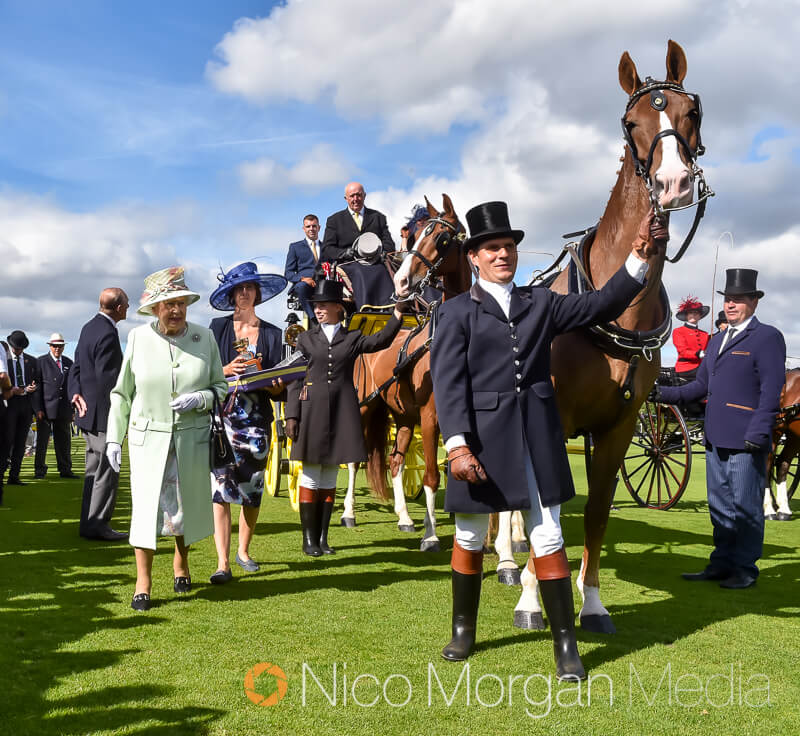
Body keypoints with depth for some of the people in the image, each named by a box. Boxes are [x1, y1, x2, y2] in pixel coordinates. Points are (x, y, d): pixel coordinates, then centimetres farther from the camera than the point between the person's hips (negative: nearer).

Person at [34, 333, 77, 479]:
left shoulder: (68, 362, 14)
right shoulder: (41, 361, 2)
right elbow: (37, 386, -3)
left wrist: (72, 406, 9)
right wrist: (38, 408, -10)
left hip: (64, 409, 4)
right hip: (46, 409, -4)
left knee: (64, 441, 7)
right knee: (42, 441, 1)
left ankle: (65, 470, 13)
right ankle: (40, 470, 9)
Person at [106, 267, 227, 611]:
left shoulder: (204, 338, -1)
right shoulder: (138, 338, -2)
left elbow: (221, 386, 5)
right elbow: (122, 392, 5)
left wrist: (199, 399, -15)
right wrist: (114, 437, 4)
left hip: (192, 437, 1)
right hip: (148, 437, -1)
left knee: (187, 503, 12)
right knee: (146, 505, -4)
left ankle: (181, 562, 37)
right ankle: (143, 581, 7)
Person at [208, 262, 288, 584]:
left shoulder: (271, 333, 10)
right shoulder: (218, 327, 6)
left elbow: (277, 385, 9)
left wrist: (276, 385, -12)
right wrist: (227, 371, -16)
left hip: (257, 418, 2)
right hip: (223, 415, -2)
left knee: (253, 487, 7)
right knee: (221, 484, -9)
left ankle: (243, 551, 26)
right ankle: (223, 562, -7)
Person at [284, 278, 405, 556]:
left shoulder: (352, 339, 8)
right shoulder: (306, 339, 8)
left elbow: (380, 341, -10)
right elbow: (295, 380, 5)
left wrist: (398, 314, -22)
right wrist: (291, 415, -3)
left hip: (341, 414, 1)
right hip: (312, 412, -1)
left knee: (330, 477, 8)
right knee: (311, 476, 2)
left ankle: (322, 537, 17)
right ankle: (309, 538, 11)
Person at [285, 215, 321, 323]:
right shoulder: (295, 247, 20)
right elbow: (288, 273, 12)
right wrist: (302, 278, -10)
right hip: (303, 283, -1)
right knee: (301, 286, -39)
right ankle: (314, 320, -40)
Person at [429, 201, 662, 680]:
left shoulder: (542, 304, 11)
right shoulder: (458, 313, -1)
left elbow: (602, 304, 6)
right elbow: (448, 383, -10)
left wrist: (640, 258, -6)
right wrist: (457, 445, -21)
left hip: (537, 439, 2)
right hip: (480, 440, -2)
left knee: (548, 540, 4)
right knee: (470, 538, 12)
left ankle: (566, 645, 13)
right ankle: (464, 630, 31)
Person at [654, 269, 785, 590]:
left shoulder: (767, 337, -5)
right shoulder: (717, 340, 19)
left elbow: (772, 391, -12)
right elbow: (701, 385, 20)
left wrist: (757, 432, -20)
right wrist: (666, 394, 7)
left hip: (746, 442, -8)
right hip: (716, 439, 8)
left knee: (745, 506, 1)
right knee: (720, 506, 14)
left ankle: (745, 569, 12)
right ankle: (721, 564, 24)